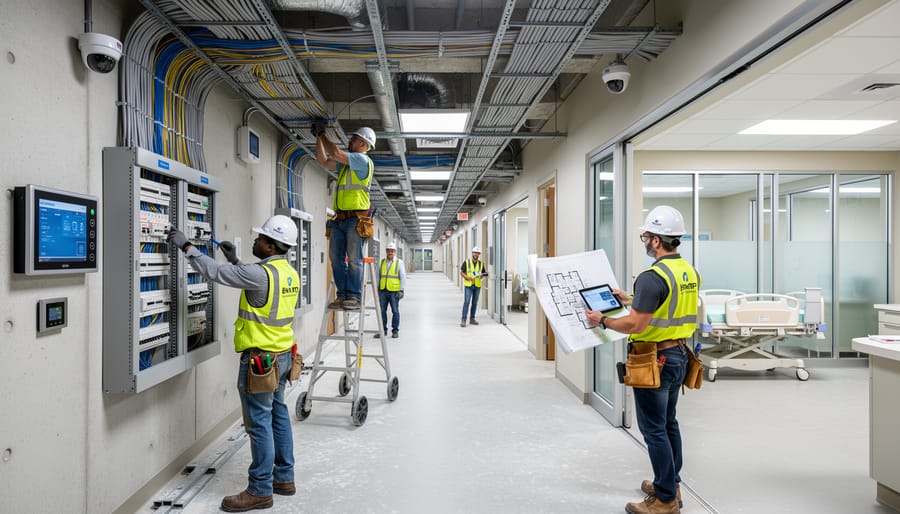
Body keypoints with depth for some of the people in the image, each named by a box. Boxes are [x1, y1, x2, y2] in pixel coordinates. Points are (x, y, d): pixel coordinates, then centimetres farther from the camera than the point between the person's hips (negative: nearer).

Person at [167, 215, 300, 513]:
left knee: (259, 424, 1)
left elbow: (217, 273, -16)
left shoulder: (262, 273, -21)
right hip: (281, 355, 9)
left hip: (260, 358, -9)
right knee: (278, 415, 17)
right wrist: (236, 261, 16)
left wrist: (186, 246, -7)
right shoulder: (289, 273, 6)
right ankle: (284, 477, 29)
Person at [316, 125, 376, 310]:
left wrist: (323, 134, 3)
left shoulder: (363, 160, -4)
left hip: (355, 219, -8)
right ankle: (343, 295, 9)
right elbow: (323, 160, 29)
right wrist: (318, 137, 23)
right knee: (336, 258, 4)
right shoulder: (346, 163, 22)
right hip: (339, 219, 8)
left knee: (354, 260, -7)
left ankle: (353, 297, -5)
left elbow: (335, 153, -12)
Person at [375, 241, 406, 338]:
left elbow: (403, 277, 0)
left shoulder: (399, 263, 2)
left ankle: (395, 331, 11)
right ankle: (383, 330, 16)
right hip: (382, 291, 3)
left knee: (395, 311, 1)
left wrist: (401, 290, -8)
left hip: (394, 291, -3)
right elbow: (377, 276, 14)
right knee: (382, 311, 6)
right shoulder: (381, 262, 11)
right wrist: (376, 289, 9)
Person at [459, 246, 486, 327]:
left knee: (475, 303, 8)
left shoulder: (481, 264, 8)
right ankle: (463, 319, -5)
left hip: (477, 285, 3)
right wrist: (467, 277, -14)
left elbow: (483, 274, 15)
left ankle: (472, 319, 18)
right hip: (468, 285, -3)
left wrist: (481, 276, -8)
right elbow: (461, 272, 2)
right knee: (467, 302, -9)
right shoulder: (466, 262, 0)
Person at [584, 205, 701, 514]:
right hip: (679, 355, 9)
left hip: (655, 360, -9)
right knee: (668, 423, 20)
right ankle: (671, 485, 34)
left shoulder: (653, 277, -23)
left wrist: (603, 321, -10)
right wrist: (629, 300, 21)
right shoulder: (690, 272, 6)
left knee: (654, 429, 2)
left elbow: (635, 325, -25)